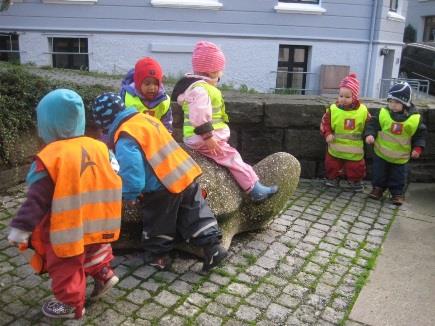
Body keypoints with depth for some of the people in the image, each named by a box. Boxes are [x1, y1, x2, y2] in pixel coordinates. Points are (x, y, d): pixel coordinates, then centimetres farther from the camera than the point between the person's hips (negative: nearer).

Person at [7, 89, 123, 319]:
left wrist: (21, 227, -12)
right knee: (90, 250, 33)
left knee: (65, 268, 14)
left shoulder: (51, 156, -22)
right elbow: (106, 182, 8)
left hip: (66, 230, -5)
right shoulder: (97, 146, -4)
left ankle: (71, 304, 29)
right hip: (94, 224, 6)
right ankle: (103, 272, 30)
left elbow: (37, 198, -20)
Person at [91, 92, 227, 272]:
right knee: (196, 215, 17)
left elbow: (131, 170, -23)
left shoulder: (124, 138, -16)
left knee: (157, 223, 16)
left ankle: (157, 256, 32)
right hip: (185, 173, 8)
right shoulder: (145, 117, 12)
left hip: (162, 186, -7)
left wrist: (130, 195, -5)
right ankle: (213, 246, 17)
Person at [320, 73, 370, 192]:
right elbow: (325, 123, -3)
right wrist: (327, 134, -17)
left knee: (355, 168, 10)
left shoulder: (363, 110, -6)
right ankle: (332, 179, 35)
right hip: (336, 148, 0)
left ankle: (355, 182, 32)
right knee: (332, 166, 13)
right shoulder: (333, 109, -9)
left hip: (354, 150, 0)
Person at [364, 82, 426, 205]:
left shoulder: (415, 118, -12)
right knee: (379, 174, 14)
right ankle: (378, 188, 34)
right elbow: (373, 124, -5)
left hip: (400, 156, -1)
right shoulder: (383, 113, -12)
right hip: (381, 153, 1)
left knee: (398, 177, 12)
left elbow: (420, 134, -2)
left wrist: (417, 148, -9)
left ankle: (397, 193, 30)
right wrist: (370, 134, -22)